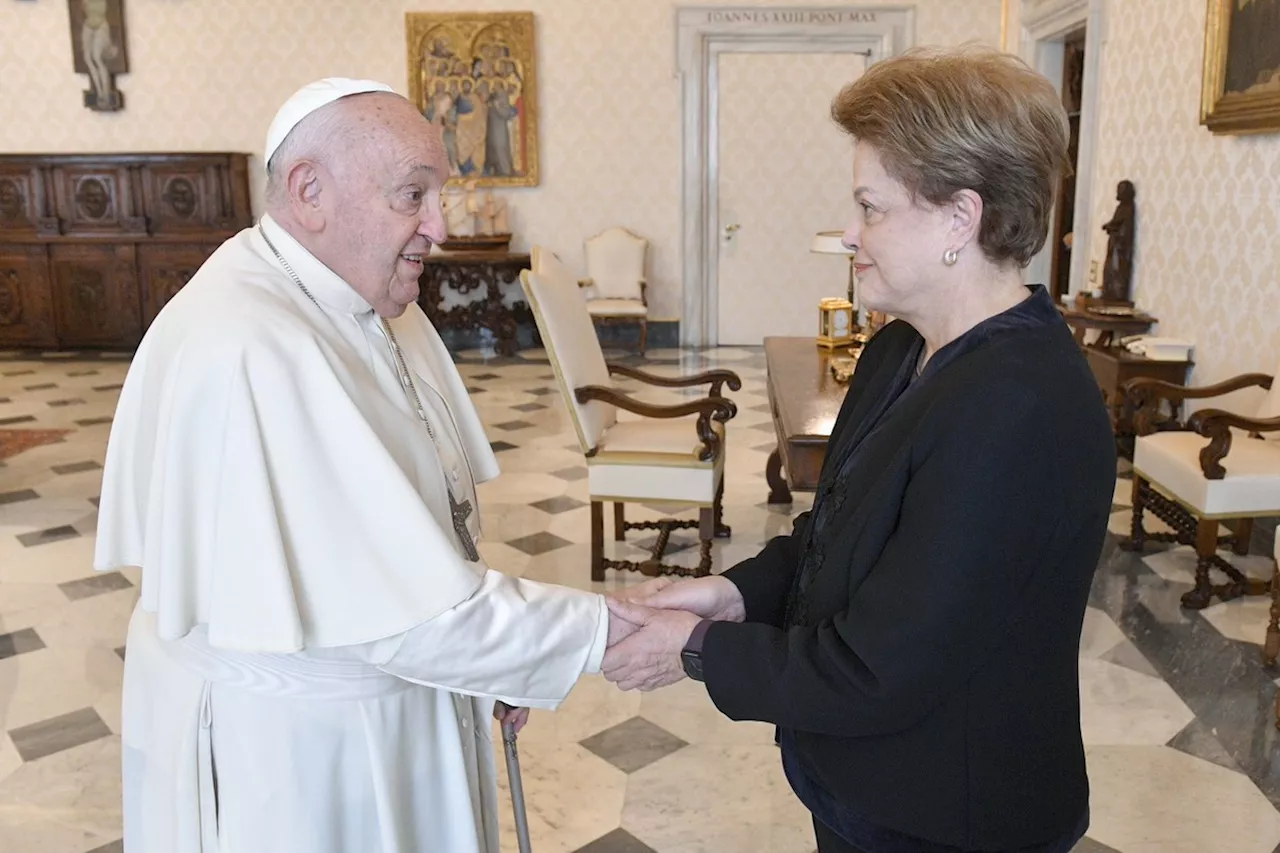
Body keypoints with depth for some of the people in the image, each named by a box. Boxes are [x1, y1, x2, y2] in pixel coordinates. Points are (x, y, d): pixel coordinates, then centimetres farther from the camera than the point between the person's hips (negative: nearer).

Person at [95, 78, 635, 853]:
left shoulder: (371, 301, -1)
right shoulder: (247, 353, -31)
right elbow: (397, 607, -31)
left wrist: (495, 655, 5)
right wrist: (609, 631, -23)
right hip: (287, 750, -8)